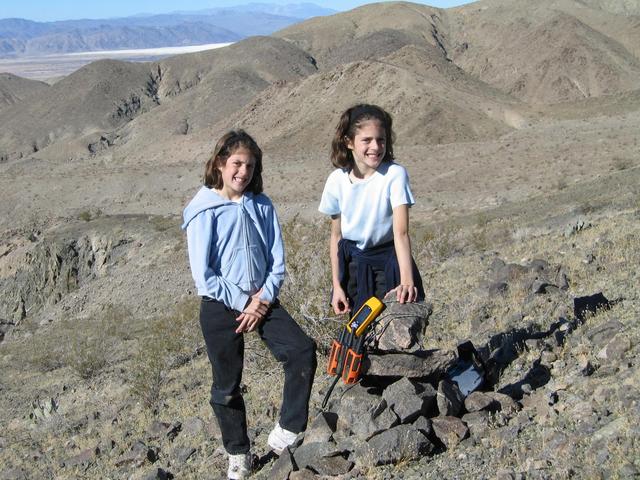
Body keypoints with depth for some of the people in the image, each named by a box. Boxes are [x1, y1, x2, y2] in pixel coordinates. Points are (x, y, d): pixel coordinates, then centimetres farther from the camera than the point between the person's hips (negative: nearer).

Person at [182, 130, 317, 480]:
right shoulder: (204, 210, -10)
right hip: (220, 307, -3)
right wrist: (243, 303, -12)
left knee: (302, 350, -16)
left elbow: (277, 261, 3)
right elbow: (203, 274, -13)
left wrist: (263, 299, -11)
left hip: (261, 301, 3)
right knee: (227, 385, 7)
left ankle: (287, 431, -2)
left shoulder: (262, 206, 2)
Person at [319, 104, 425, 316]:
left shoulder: (394, 174, -19)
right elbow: (336, 236, 3)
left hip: (388, 263, -3)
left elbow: (401, 232, -28)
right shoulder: (337, 180, -7)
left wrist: (406, 281, -41)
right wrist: (336, 285, 0)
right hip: (353, 264, 4)